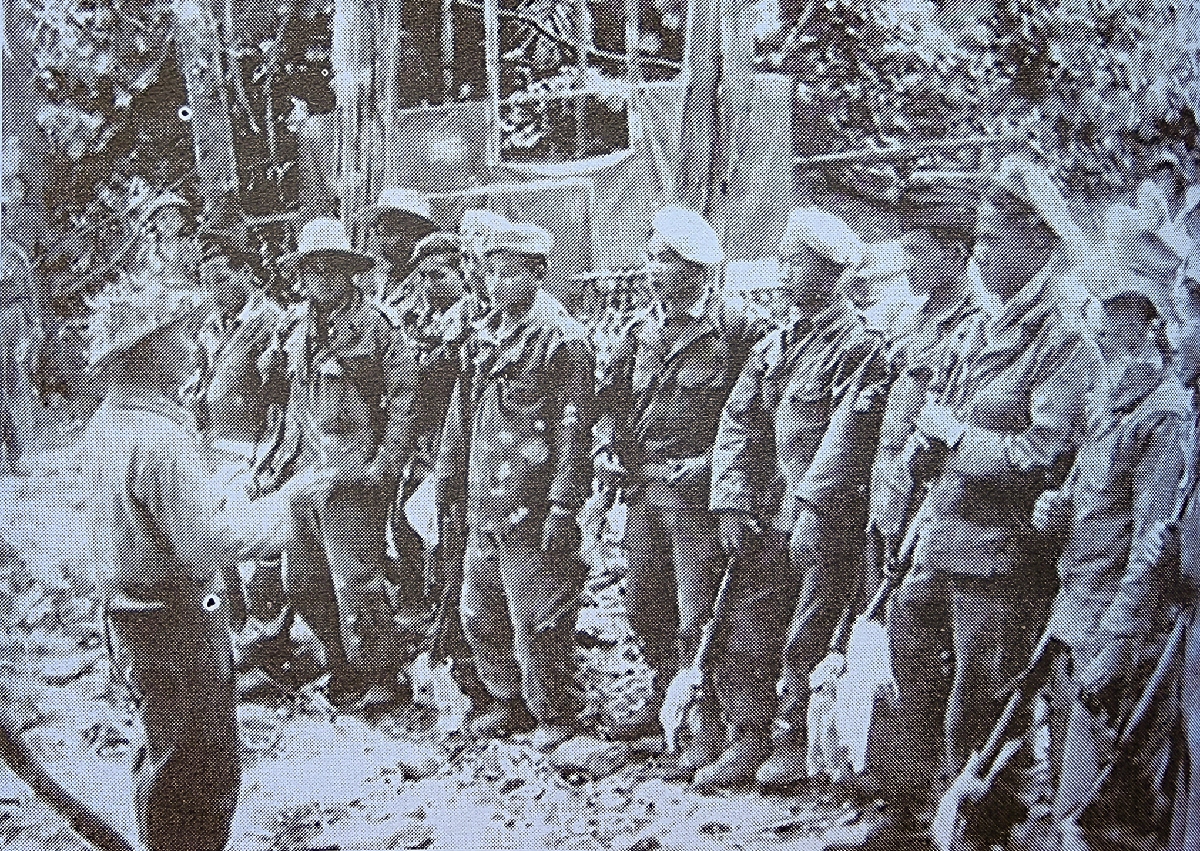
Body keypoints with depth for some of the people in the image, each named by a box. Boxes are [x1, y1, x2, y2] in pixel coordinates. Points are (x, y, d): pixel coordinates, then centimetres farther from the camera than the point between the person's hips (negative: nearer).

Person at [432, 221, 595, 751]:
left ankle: (553, 714, 16)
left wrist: (563, 507, -17)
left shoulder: (561, 338, -10)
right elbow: (462, 413, 19)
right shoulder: (483, 336, 12)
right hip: (483, 503, 8)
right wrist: (447, 478, 16)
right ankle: (507, 701, 32)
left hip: (532, 508, -8)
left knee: (536, 618, 0)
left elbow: (574, 428, -14)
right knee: (479, 612, 15)